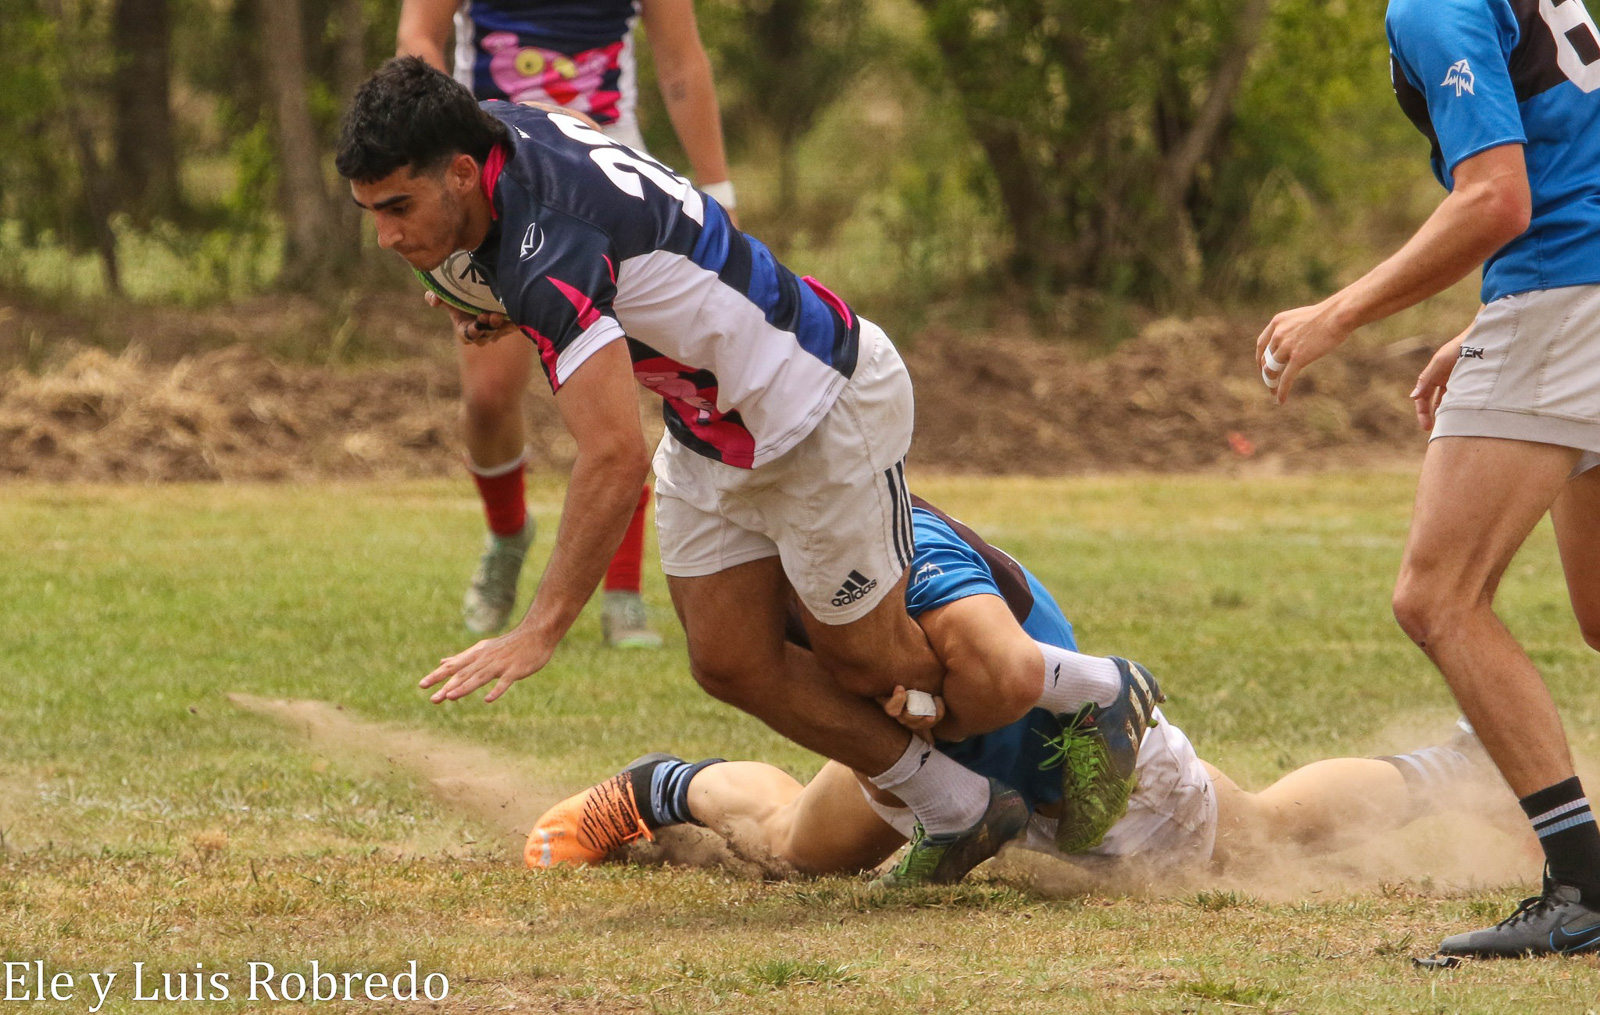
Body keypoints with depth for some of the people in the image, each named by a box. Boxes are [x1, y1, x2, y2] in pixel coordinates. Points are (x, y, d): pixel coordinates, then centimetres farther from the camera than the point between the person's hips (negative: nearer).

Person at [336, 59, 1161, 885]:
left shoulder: (546, 253, -36)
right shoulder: (499, 128, -8)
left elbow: (615, 458, -41)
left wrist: (541, 631, -40)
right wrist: (490, 306, 1)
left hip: (820, 406, -10)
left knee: (865, 661, 7)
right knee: (731, 663, 7)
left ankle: (1098, 693, 30)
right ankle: (955, 809, 22)